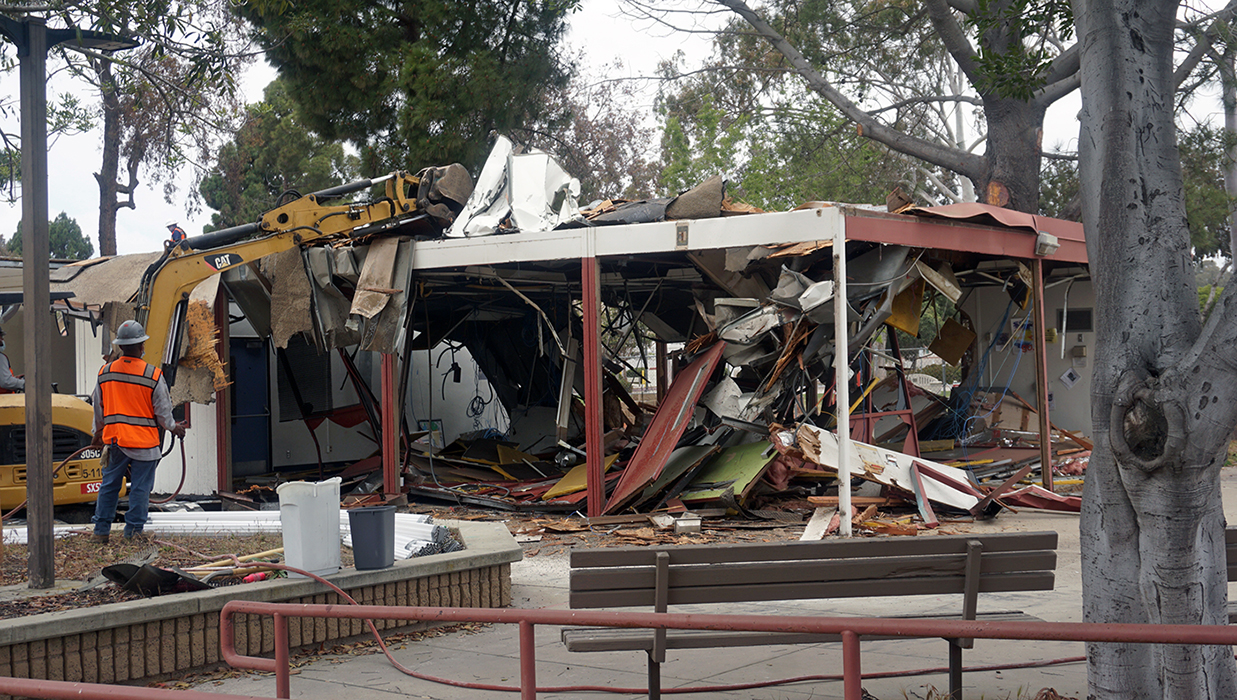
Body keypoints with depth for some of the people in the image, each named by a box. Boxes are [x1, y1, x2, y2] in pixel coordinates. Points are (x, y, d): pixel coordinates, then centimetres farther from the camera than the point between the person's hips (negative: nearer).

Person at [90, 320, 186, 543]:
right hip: (144, 441, -4)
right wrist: (174, 427, 16)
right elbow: (163, 411, -4)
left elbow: (98, 407, 13)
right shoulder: (153, 375, -11)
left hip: (114, 440, 4)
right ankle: (133, 531, 7)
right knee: (140, 488, 4)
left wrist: (99, 432, 30)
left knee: (109, 485, 13)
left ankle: (101, 530, 17)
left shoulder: (105, 372, 1)